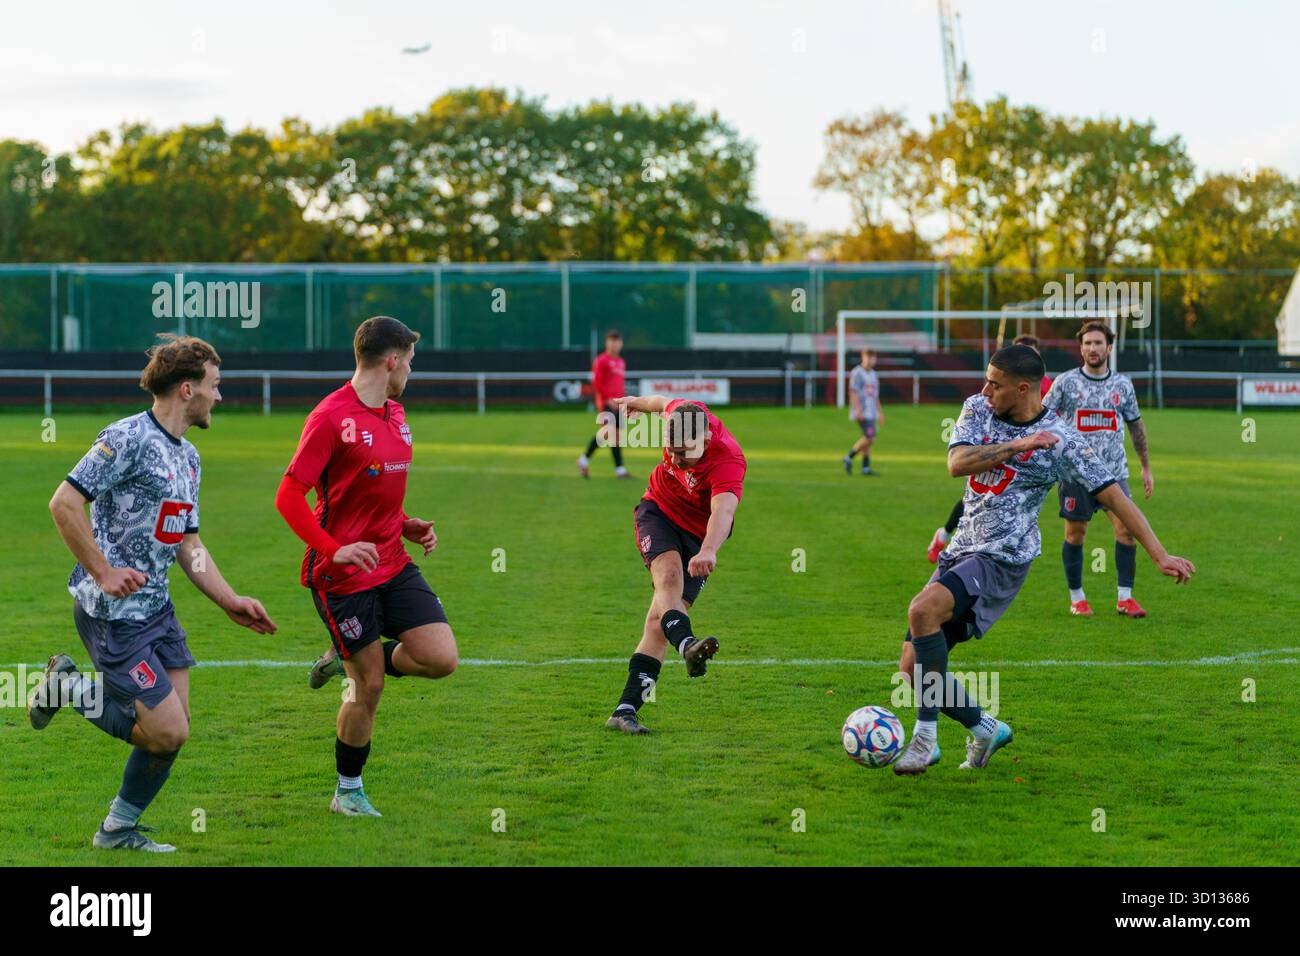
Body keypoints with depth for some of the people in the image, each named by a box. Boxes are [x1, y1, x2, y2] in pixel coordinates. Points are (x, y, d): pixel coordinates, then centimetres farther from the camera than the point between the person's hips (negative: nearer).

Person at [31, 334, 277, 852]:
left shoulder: (188, 457, 15)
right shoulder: (129, 437, -14)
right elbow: (64, 503, -18)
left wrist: (231, 602, 12)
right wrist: (103, 572, -19)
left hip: (156, 607, 9)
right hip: (112, 613, -9)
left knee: (171, 731, 6)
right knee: (168, 732, -11)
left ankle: (119, 829, 23)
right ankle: (68, 687, 7)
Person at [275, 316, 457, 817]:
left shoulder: (395, 414, 12)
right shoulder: (331, 417, -14)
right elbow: (288, 497, -16)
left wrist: (407, 526, 9)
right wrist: (334, 549, -25)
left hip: (393, 564, 7)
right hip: (343, 573, -7)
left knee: (441, 658, -7)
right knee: (370, 688, -1)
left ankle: (350, 661, 19)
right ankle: (348, 792, 20)